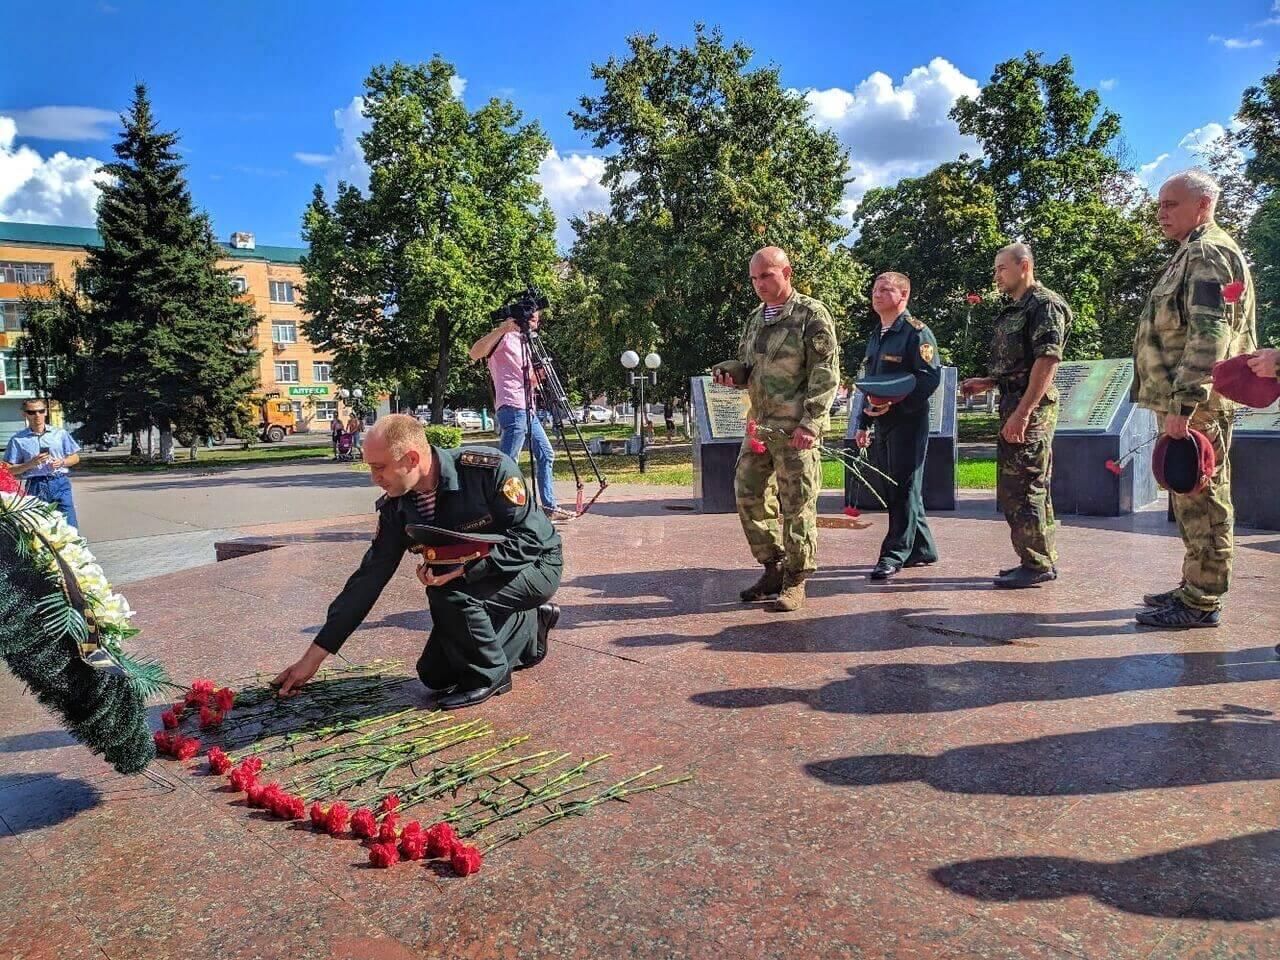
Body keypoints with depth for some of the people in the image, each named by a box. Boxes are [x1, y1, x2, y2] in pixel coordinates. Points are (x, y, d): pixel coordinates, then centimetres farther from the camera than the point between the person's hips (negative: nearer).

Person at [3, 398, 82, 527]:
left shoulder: (60, 433, 9)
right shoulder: (18, 439, 5)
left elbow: (75, 457, 14)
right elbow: (10, 470, 3)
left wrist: (62, 462, -6)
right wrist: (31, 464, -12)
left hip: (60, 484, 1)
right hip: (35, 487, 0)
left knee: (69, 525, -5)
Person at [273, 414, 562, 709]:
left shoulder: (489, 467, -29)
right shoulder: (396, 506, -11)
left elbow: (528, 540, -27)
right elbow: (368, 579, -7)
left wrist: (464, 565, -39)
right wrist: (314, 657, -8)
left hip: (535, 565, -7)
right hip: (470, 580, 7)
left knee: (446, 594, -31)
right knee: (435, 676, 5)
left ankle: (488, 674, -5)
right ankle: (531, 630, 20)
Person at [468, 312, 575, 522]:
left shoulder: (523, 340, 24)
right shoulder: (504, 337, -3)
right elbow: (475, 353, -22)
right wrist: (501, 329, -30)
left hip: (528, 409, 10)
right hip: (512, 408, -10)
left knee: (546, 455, 11)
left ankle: (549, 508, 17)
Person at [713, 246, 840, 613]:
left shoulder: (811, 314, -5)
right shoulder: (755, 318, 16)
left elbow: (825, 374, -10)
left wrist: (810, 423, -19)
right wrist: (729, 372, 1)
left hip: (795, 428, -7)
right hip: (760, 425, 8)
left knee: (796, 504, -2)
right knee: (749, 495, 9)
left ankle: (795, 581, 9)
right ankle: (773, 569, 23)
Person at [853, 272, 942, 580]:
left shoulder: (917, 332, -7)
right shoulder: (875, 336, 19)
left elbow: (930, 377, -16)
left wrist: (895, 404, -24)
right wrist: (863, 423, 20)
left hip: (908, 420, -9)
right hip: (881, 424, 9)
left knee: (904, 489, -5)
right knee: (891, 489, 11)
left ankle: (894, 554, -2)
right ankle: (922, 550, 22)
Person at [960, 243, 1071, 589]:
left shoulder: (1045, 305, -11)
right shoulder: (1013, 310, 19)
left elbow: (1047, 360, -20)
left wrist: (1023, 412, -25)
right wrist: (987, 382, 15)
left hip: (1030, 408, -10)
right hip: (1013, 404, 10)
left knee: (1022, 487, -8)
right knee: (1012, 486, 13)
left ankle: (1037, 564, 0)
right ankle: (1042, 560, 22)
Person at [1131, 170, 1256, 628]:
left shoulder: (1208, 254, -11)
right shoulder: (1195, 254, 21)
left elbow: (1209, 335, -22)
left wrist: (1183, 405, -27)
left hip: (1196, 405, -11)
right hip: (1184, 402, 11)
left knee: (1201, 500, -5)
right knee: (1193, 500, 15)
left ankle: (1201, 603, 1)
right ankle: (1195, 587, 26)